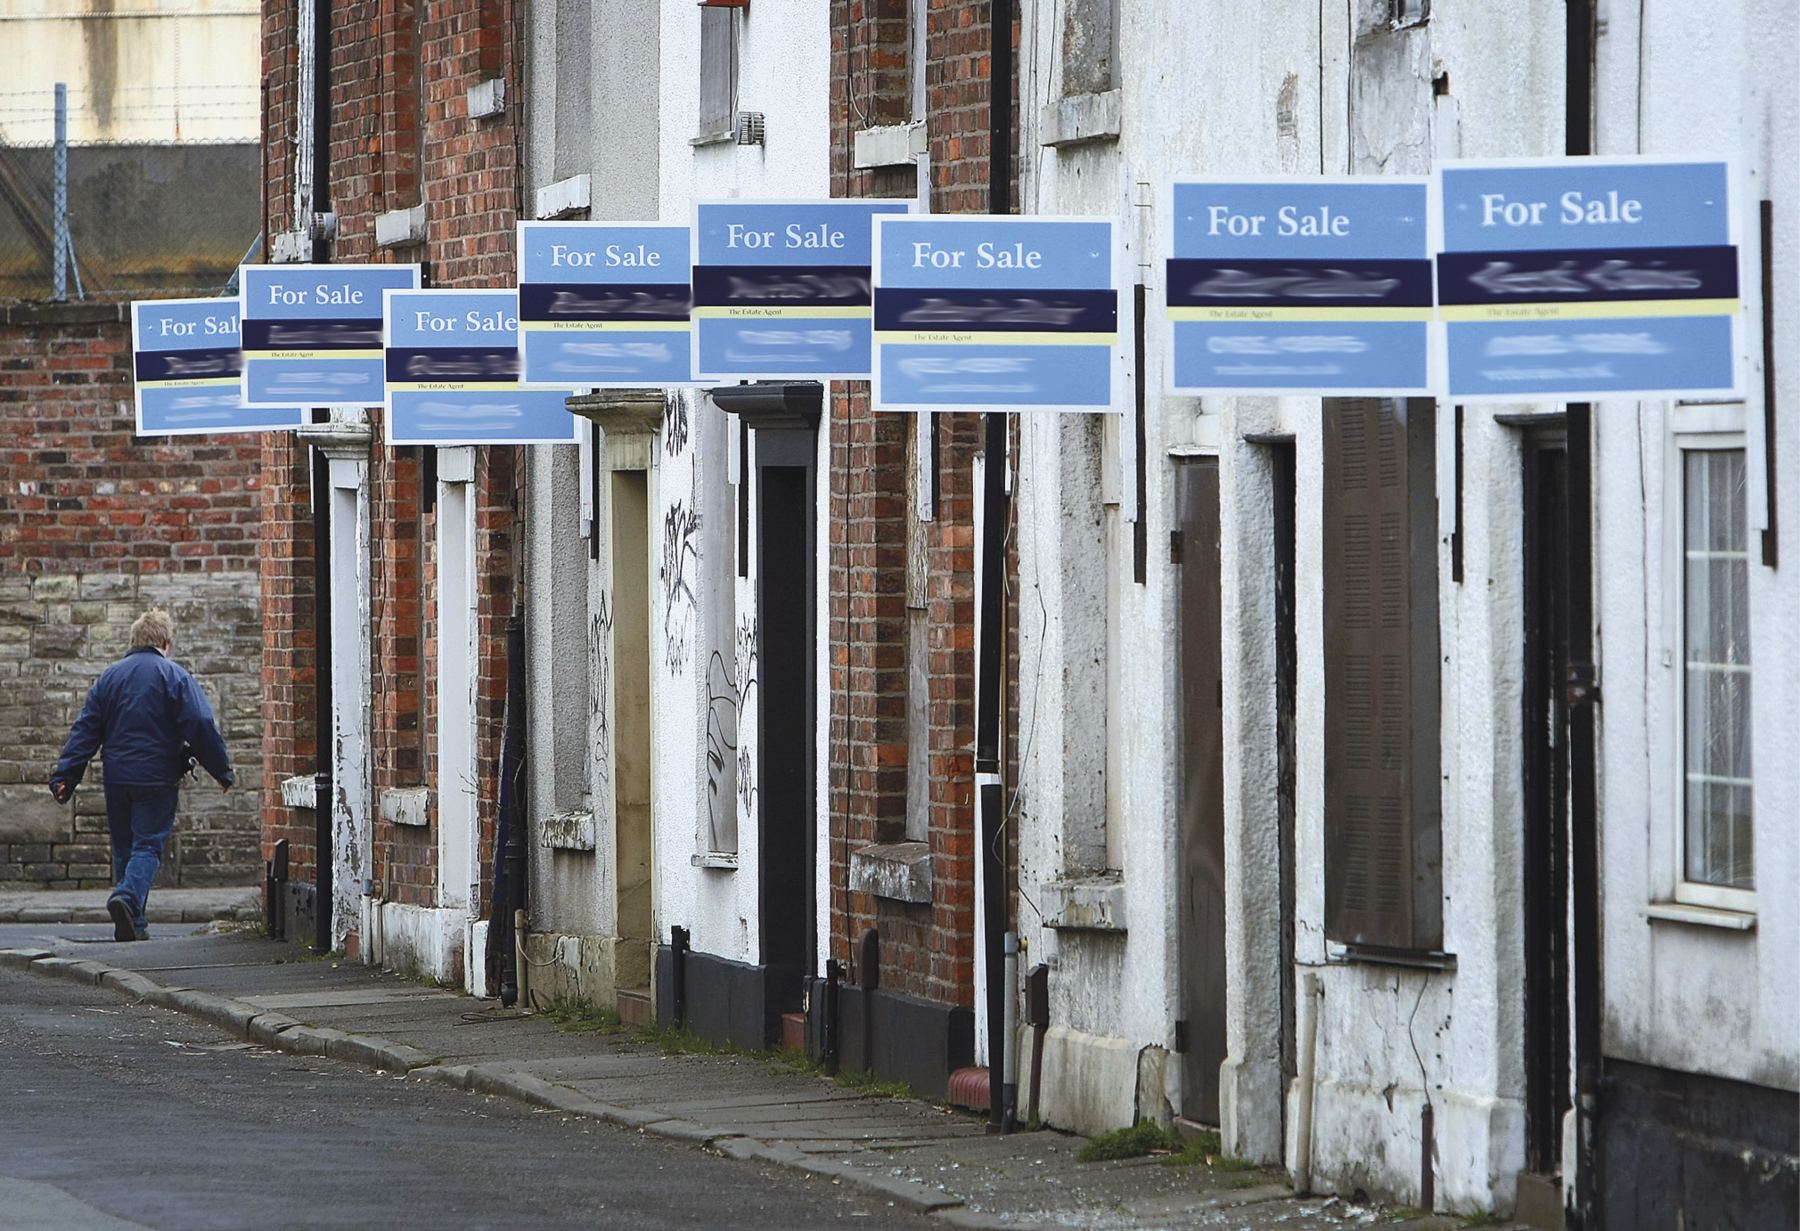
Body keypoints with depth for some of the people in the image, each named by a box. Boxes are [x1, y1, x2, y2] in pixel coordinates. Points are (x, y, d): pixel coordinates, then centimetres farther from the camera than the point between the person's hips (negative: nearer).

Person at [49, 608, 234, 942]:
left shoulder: (109, 677, 10)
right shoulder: (173, 677, -4)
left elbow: (86, 729, 7)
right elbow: (200, 726, -9)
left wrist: (65, 775, 5)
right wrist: (222, 770, -1)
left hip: (116, 777, 4)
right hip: (157, 776, -4)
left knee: (124, 848, 13)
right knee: (148, 845, -5)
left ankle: (133, 924, 12)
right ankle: (128, 898, -31)